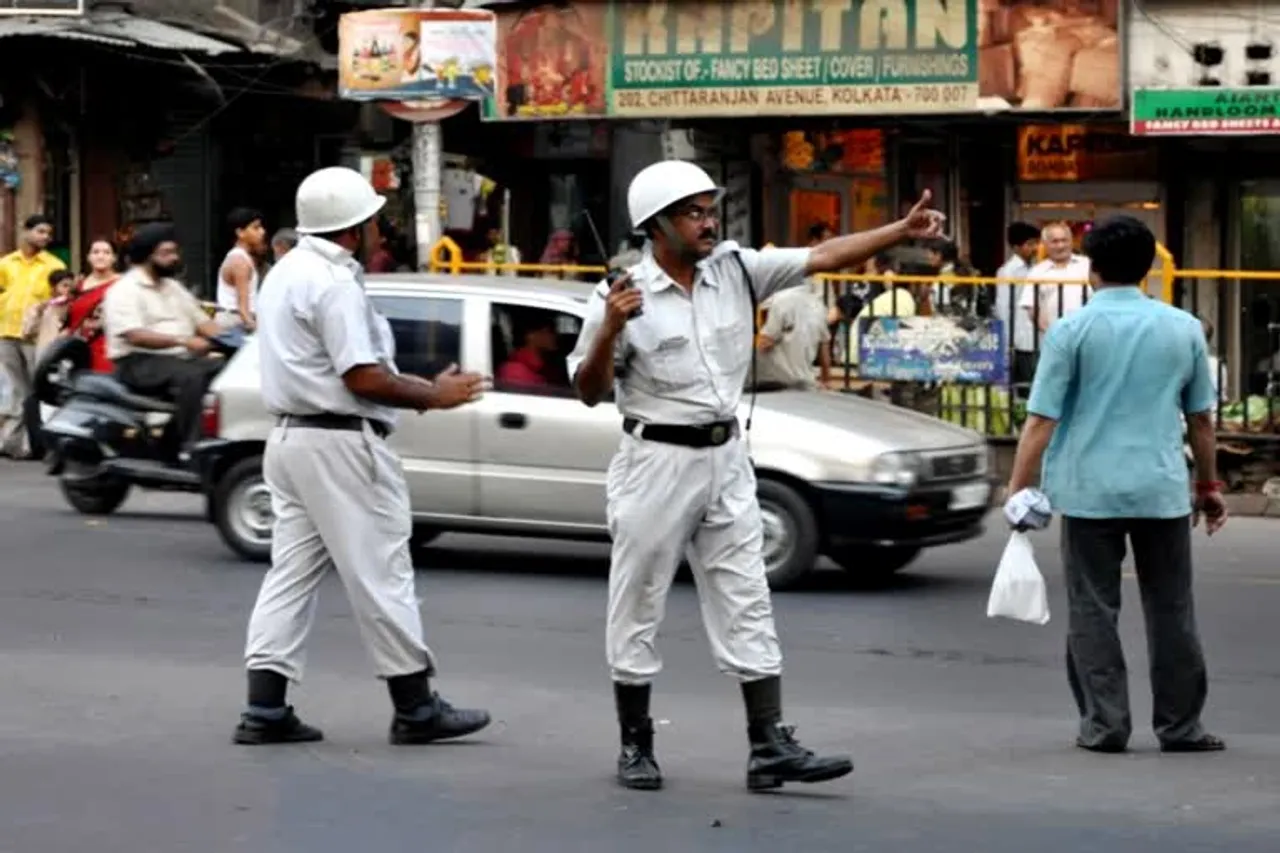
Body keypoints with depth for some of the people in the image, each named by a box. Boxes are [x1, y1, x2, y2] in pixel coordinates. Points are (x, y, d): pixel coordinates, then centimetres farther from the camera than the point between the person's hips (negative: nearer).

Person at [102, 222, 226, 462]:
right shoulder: (125, 290, -6)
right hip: (140, 363, -8)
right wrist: (183, 340, -30)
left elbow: (202, 321, 18)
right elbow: (135, 336, -20)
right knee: (191, 376, -35)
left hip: (180, 359, 8)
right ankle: (189, 449, -36)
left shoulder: (173, 287, 20)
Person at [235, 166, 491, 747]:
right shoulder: (335, 283, -17)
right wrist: (434, 396, -9)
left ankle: (265, 709, 4)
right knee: (380, 573, -2)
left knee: (293, 569, 8)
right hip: (339, 442, -10)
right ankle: (415, 708, 6)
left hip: (291, 434, 10)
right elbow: (363, 377, -21)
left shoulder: (285, 273, 15)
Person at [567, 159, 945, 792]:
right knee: (637, 608, 5)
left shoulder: (736, 269, 1)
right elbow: (589, 393, -8)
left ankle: (770, 747, 3)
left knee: (746, 606, 3)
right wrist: (610, 329, -26)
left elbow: (822, 258, -2)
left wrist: (900, 232, -13)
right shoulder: (621, 297, -11)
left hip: (726, 459, 5)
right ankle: (635, 747, 18)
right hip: (656, 462, -4)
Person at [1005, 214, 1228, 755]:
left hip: (1089, 491, -2)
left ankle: (1104, 724, 4)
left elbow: (1041, 420, -7)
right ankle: (1180, 726, 12)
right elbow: (1201, 418, 12)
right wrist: (1209, 485, 23)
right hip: (1162, 489, 2)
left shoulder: (1072, 331, -3)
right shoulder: (1184, 329, 6)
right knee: (1170, 609, 9)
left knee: (1093, 609, 5)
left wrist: (1017, 490, -3)